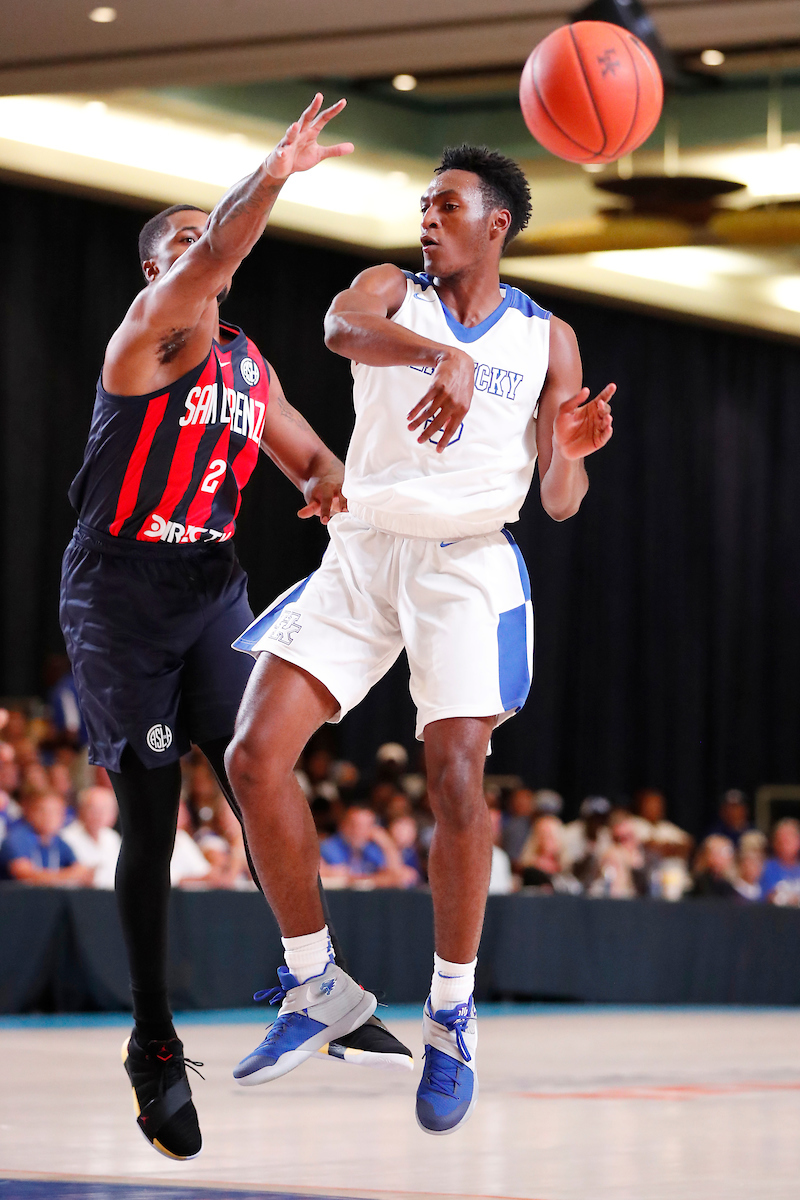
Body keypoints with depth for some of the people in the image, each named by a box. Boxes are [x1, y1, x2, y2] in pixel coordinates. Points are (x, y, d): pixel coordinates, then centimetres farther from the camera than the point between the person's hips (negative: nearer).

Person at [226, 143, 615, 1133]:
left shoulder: (546, 338, 7)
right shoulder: (390, 291, 6)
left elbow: (559, 503, 6)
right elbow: (340, 327, -21)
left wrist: (570, 450, -18)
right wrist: (444, 355, -40)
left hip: (468, 561, -2)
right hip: (361, 552, 2)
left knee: (455, 775, -19)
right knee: (254, 757, -10)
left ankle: (452, 1014, -1)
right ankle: (316, 986, 6)